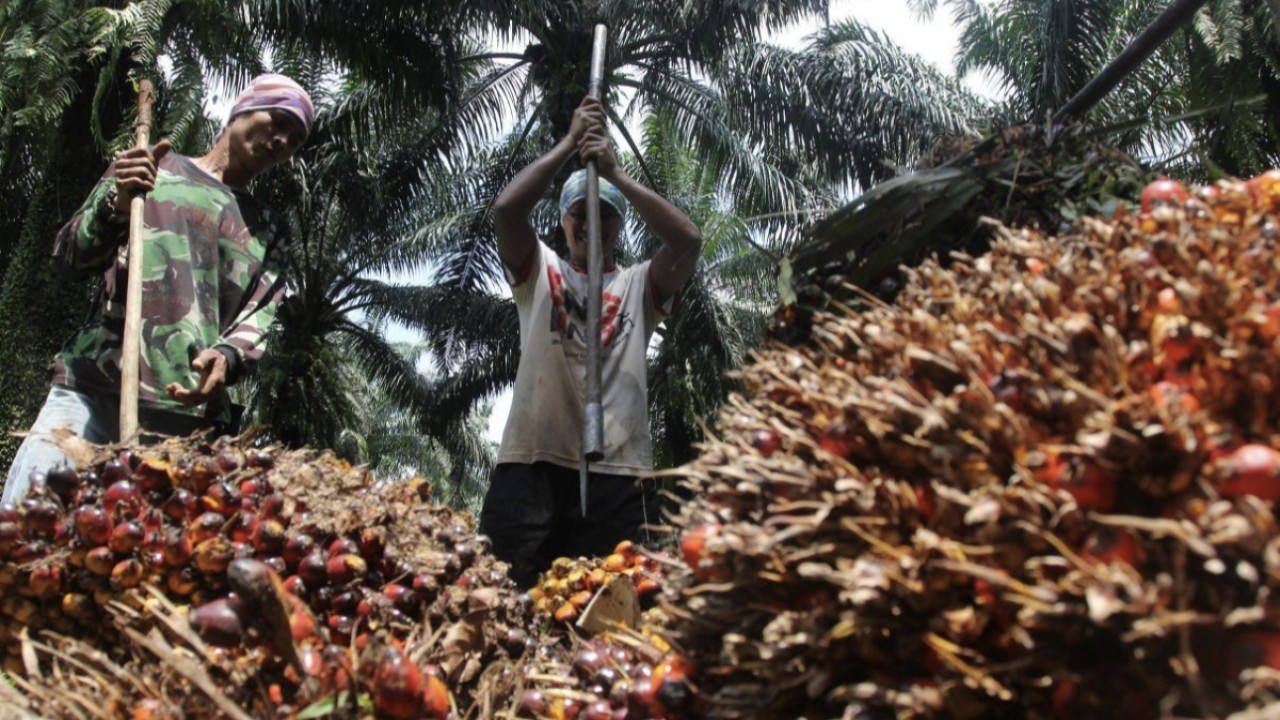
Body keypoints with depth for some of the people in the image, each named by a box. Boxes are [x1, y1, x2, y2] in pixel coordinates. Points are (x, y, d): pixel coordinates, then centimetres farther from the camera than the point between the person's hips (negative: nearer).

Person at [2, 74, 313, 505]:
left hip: (190, 417, 1)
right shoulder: (150, 167, 19)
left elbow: (259, 318, 9)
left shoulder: (270, 231, 23)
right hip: (91, 390, -1)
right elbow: (70, 255, 13)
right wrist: (116, 208, -7)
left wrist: (228, 356, -15)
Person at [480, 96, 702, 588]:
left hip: (618, 472, 0)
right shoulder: (539, 272, 17)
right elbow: (506, 208, 0)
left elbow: (688, 239, -2)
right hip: (533, 464, 0)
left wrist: (615, 172, -1)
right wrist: (569, 143, 4)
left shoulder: (639, 286, 17)